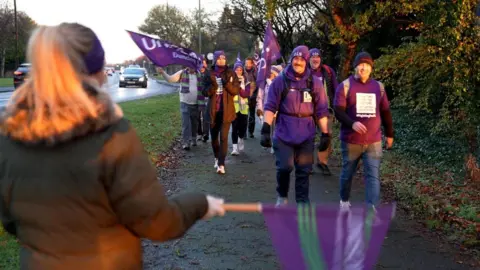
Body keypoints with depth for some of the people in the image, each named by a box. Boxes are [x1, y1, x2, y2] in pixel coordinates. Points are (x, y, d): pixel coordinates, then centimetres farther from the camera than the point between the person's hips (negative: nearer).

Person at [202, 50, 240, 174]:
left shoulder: (231, 74, 0)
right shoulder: (209, 74, 2)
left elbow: (236, 90, -5)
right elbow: (205, 92, -1)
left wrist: (227, 83, -22)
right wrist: (212, 85, -21)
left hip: (226, 110, -2)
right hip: (213, 110, 2)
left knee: (224, 137, -9)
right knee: (214, 137, 13)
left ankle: (221, 164, -10)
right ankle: (217, 158, 35)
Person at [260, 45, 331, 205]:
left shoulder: (314, 82, 4)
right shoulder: (280, 81, 0)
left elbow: (321, 111, 5)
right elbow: (270, 107, -3)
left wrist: (325, 134, 2)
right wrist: (266, 130, -11)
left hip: (306, 134, 1)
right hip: (284, 133, -1)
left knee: (303, 170, 6)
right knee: (284, 167, -3)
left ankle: (302, 203, 18)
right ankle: (282, 196, 23)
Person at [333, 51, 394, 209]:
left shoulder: (378, 87, 7)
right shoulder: (345, 86, -4)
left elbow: (385, 112, 15)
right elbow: (338, 111, -10)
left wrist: (389, 134, 18)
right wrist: (352, 123, -26)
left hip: (374, 142, 2)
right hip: (351, 141, -2)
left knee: (373, 176, -5)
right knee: (347, 173, 14)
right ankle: (344, 200, 37)